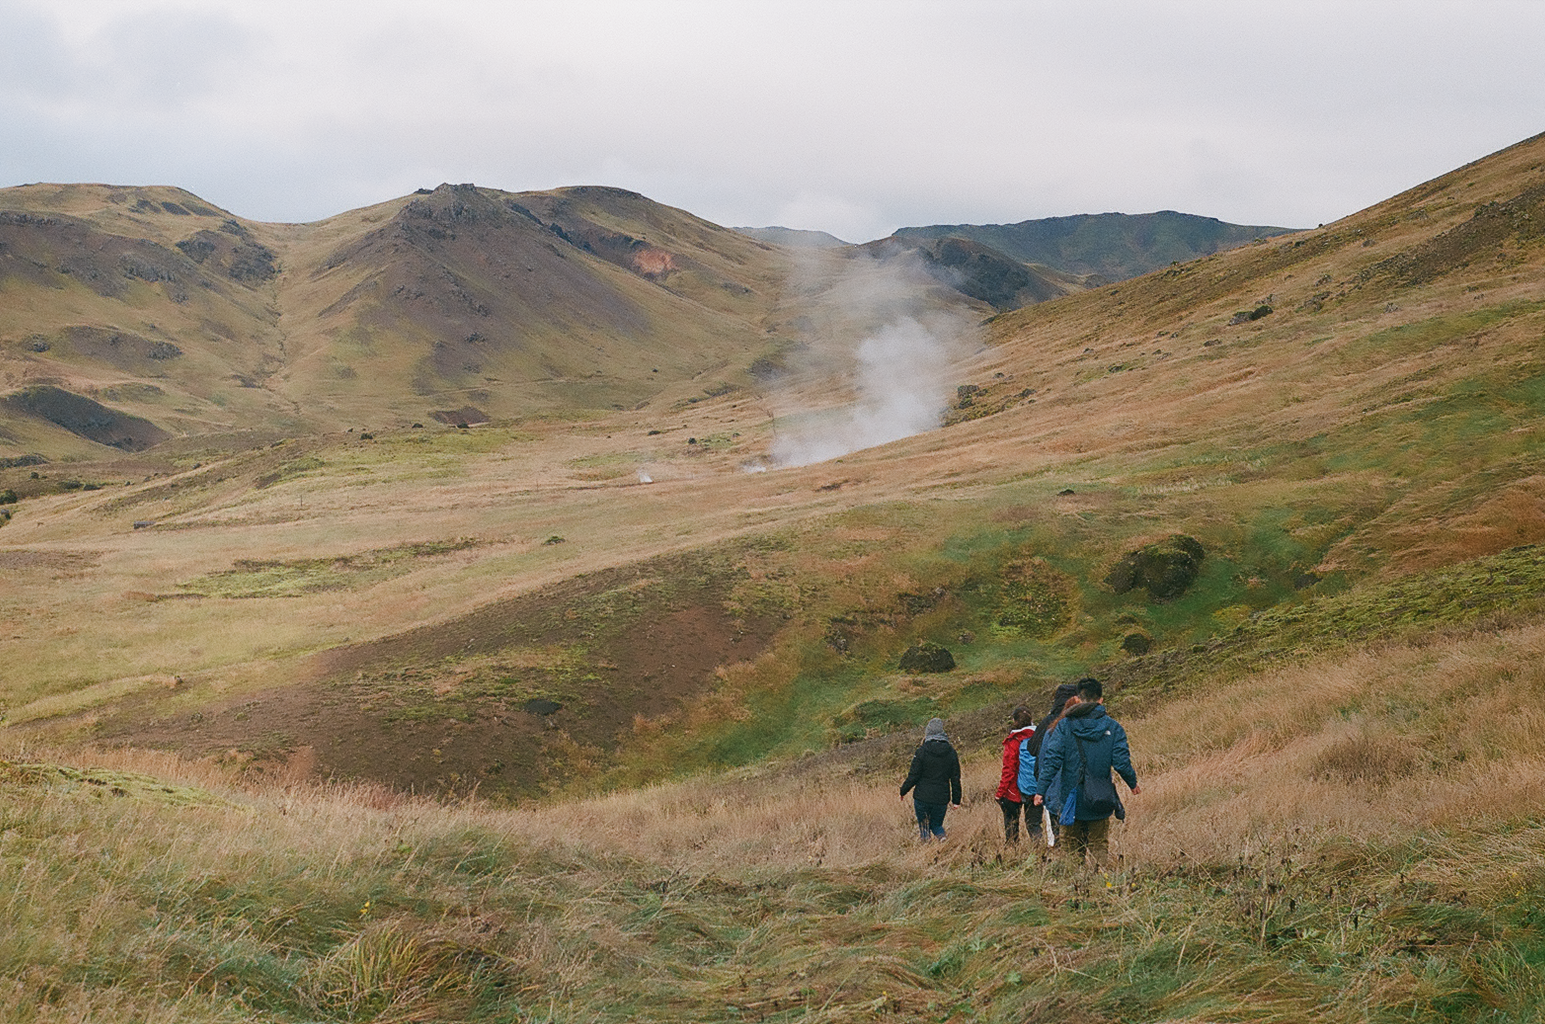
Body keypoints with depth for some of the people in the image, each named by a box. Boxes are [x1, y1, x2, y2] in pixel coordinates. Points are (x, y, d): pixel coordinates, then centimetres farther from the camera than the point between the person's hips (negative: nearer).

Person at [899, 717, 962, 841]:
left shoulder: (922, 751, -9)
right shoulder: (951, 753, 3)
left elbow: (913, 776, -7)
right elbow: (955, 779, 6)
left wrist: (903, 791, 7)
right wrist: (956, 800, 13)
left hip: (922, 797, -3)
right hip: (942, 798, 3)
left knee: (923, 826, 11)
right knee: (936, 824, 18)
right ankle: (942, 836, -10)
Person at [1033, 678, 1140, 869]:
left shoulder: (1064, 726, -5)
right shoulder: (1113, 727, -3)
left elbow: (1051, 760, -11)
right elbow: (1121, 762, -5)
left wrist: (1041, 790, -7)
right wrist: (1133, 784, 13)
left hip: (1070, 800, -1)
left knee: (1072, 845, 10)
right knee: (1100, 845, 12)